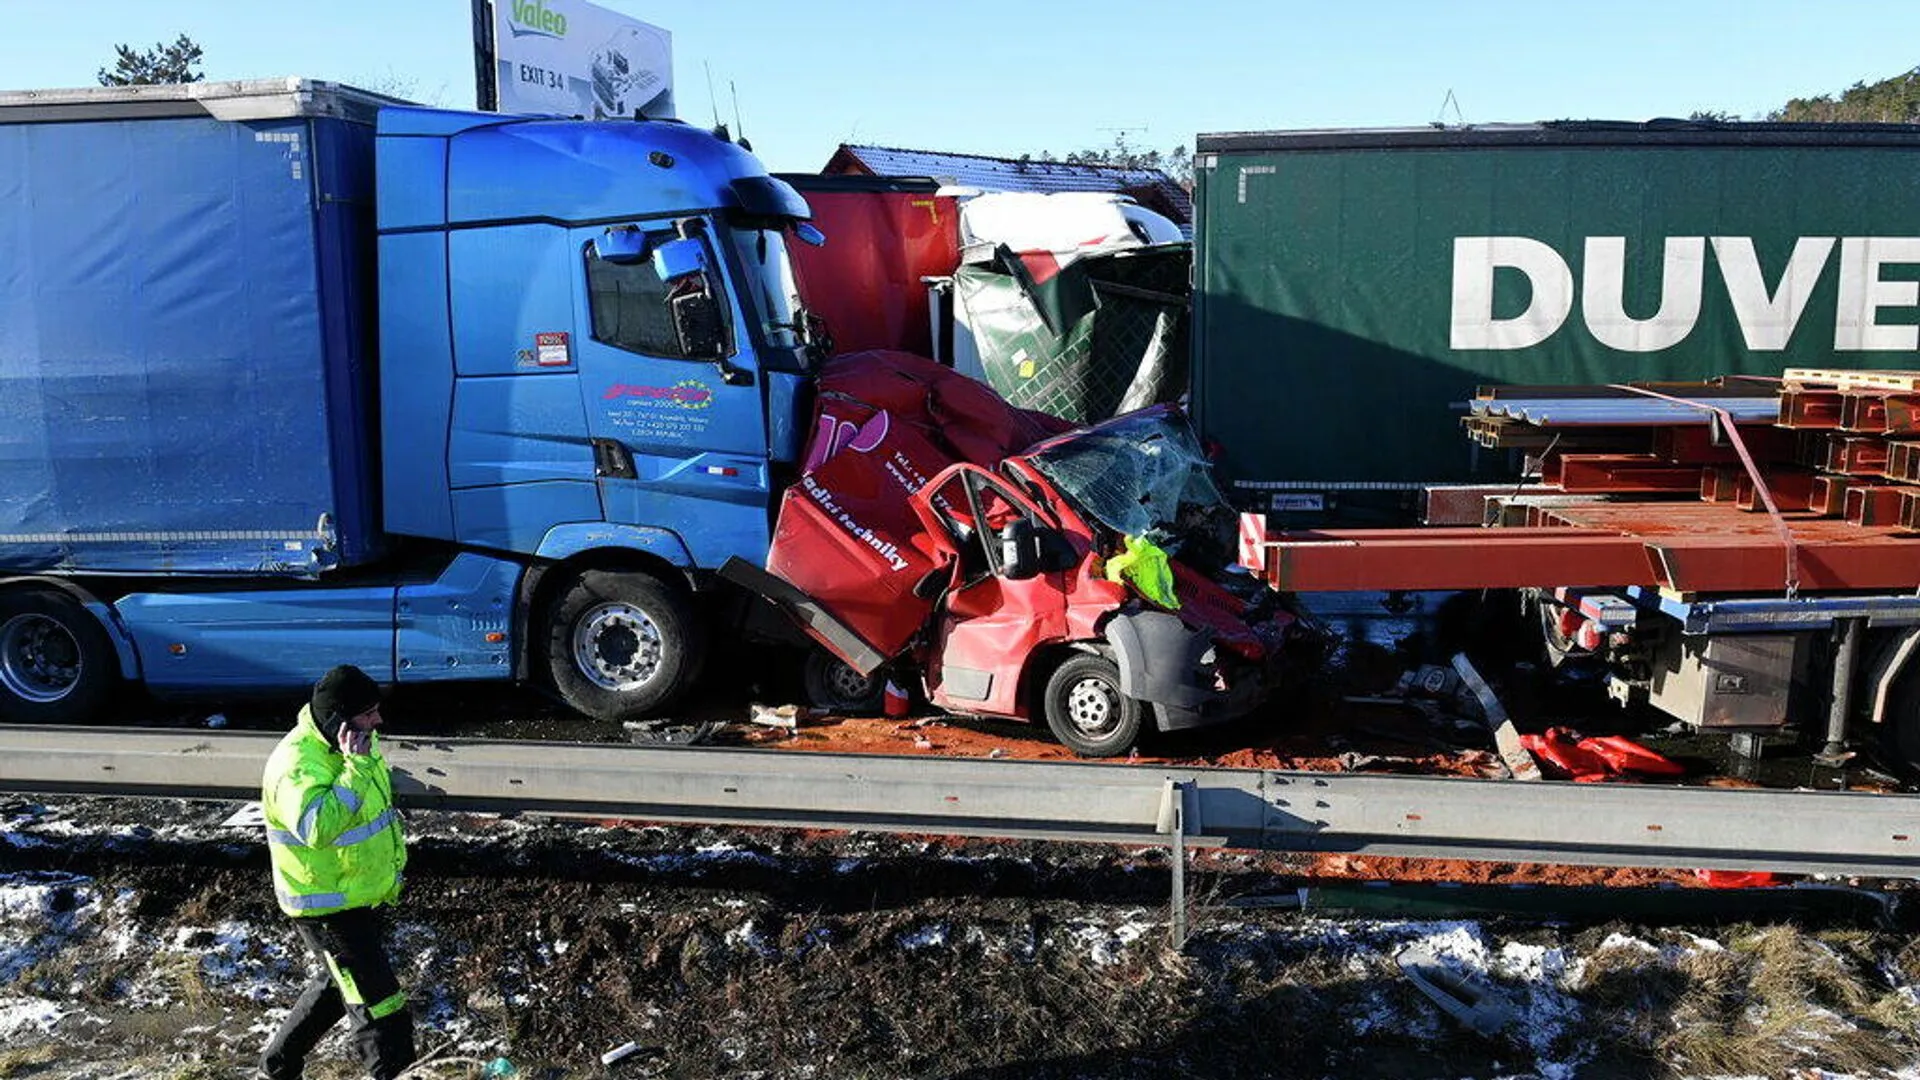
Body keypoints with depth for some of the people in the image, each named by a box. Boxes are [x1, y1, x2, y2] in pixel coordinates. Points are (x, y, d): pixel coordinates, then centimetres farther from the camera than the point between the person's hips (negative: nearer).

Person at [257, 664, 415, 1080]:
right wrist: (355, 768, -41)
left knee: (341, 984, 27)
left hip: (363, 894, 10)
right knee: (376, 1001, -5)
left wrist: (392, 862, 27)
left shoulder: (355, 743, 1)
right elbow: (318, 828, -45)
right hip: (327, 908, -10)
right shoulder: (296, 765, -28)